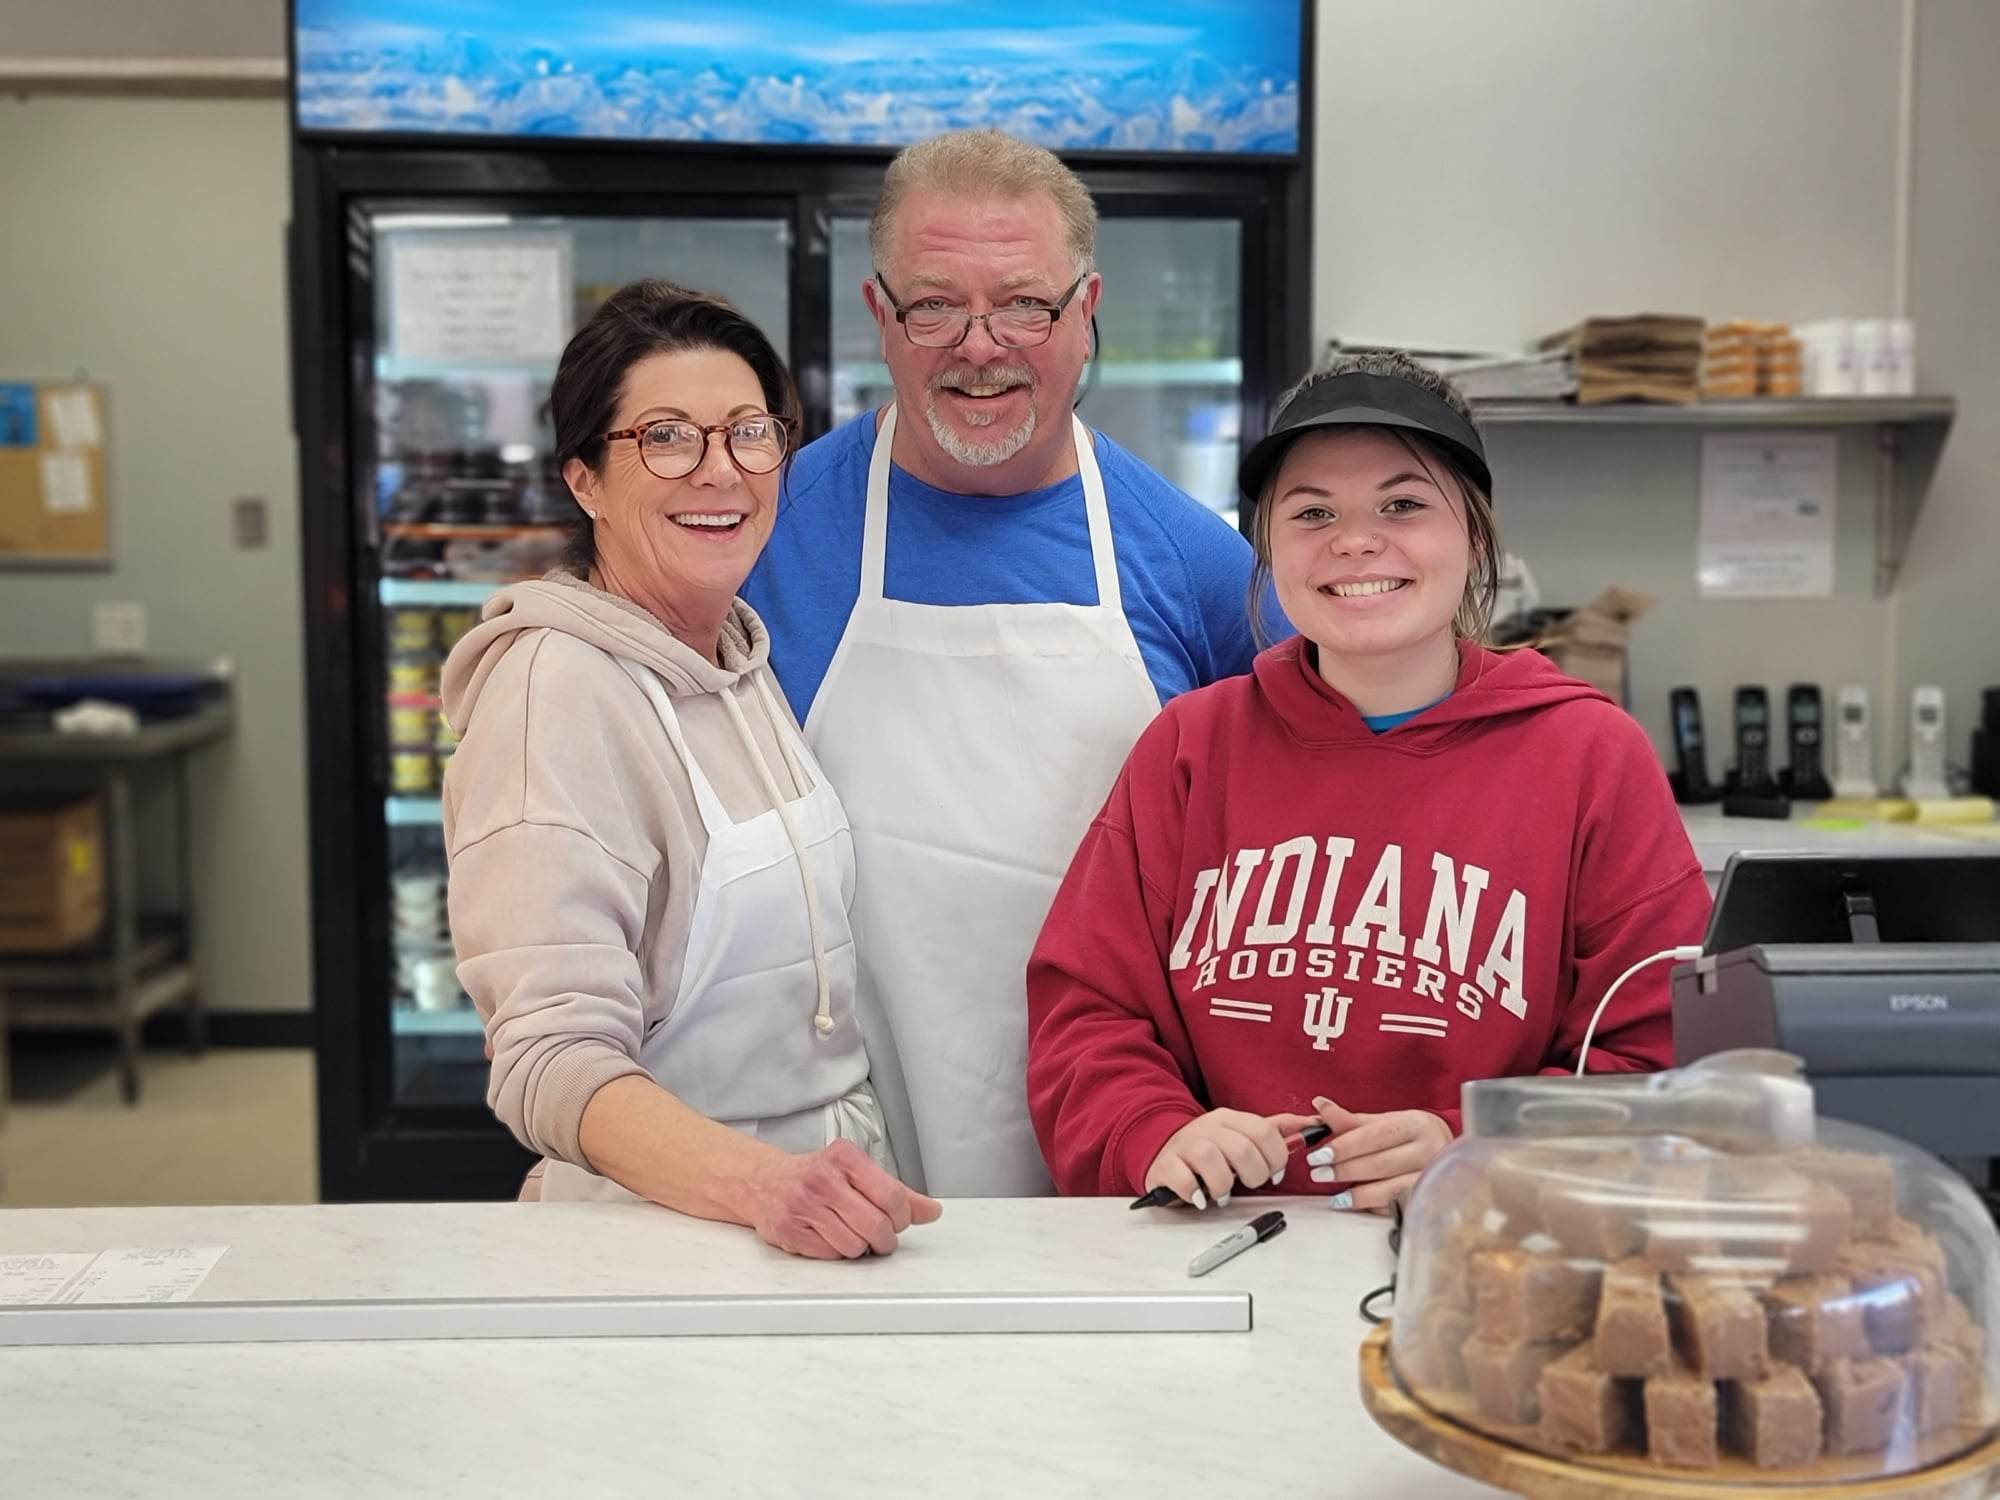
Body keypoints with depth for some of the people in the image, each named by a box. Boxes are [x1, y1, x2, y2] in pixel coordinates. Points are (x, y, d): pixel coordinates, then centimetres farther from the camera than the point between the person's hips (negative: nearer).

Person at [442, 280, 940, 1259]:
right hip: (659, 1232, -4)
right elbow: (554, 1059, -19)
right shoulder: (556, 689, -12)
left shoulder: (745, 657, 10)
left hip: (834, 1217, 5)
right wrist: (766, 1185, -34)